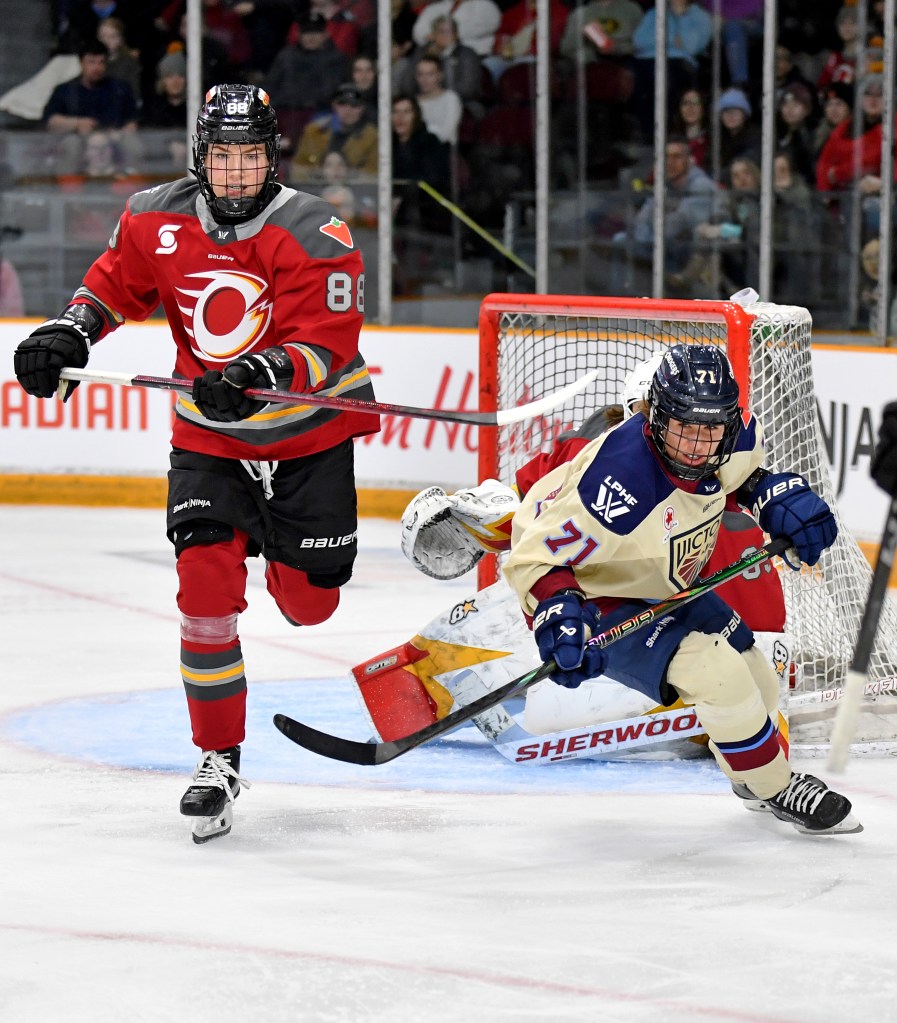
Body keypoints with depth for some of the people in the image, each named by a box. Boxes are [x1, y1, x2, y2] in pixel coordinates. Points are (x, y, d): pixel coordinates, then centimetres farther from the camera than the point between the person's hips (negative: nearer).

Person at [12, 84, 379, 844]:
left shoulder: (317, 238, -20)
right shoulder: (160, 221, -8)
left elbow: (326, 347, -28)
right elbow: (117, 281, 10)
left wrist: (259, 376, -45)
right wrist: (69, 331, -8)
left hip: (308, 438, -2)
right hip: (208, 440, 2)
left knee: (308, 602, 7)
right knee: (206, 583, -15)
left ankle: (283, 544, 46)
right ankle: (219, 759, -4)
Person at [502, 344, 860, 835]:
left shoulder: (733, 438, -18)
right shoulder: (622, 485, -40)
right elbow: (537, 557, -33)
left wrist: (780, 493, -7)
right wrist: (558, 620, -48)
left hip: (665, 585, 8)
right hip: (599, 597, -8)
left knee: (758, 686, 16)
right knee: (716, 674, -23)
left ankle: (754, 780, 49)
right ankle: (775, 788, 1)